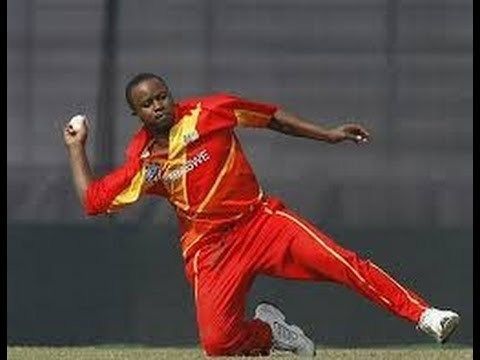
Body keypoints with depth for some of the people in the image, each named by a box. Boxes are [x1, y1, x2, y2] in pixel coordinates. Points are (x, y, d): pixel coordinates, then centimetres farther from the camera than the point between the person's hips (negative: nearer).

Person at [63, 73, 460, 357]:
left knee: (342, 262, -20)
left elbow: (271, 117, 11)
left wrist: (328, 135, 8)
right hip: (209, 248, 0)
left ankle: (423, 314, -21)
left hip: (259, 219, 0)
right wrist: (77, 147, 4)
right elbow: (92, 199, 1)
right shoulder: (143, 164, 1)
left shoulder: (208, 112, 0)